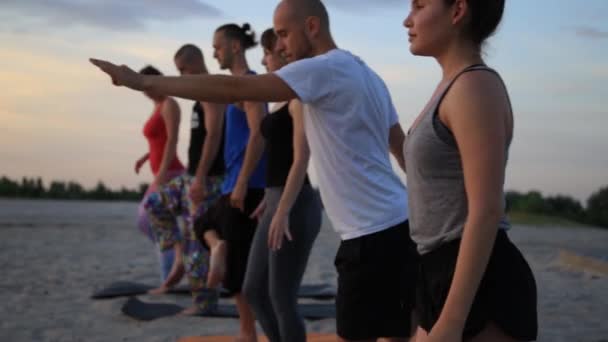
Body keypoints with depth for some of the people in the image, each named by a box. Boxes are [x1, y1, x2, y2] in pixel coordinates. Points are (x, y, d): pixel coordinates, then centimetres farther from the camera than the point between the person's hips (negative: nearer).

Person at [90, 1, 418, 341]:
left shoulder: (324, 69, -14)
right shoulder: (363, 72, 17)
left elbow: (234, 89, -20)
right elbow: (403, 147, 21)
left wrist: (145, 81, -17)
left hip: (374, 233, -10)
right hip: (397, 224, 10)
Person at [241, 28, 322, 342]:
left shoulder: (301, 98, -12)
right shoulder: (284, 98, 16)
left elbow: (301, 160, -19)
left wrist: (283, 210, -23)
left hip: (295, 206, -9)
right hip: (278, 202, 9)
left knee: (281, 297, -2)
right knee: (254, 290, 13)